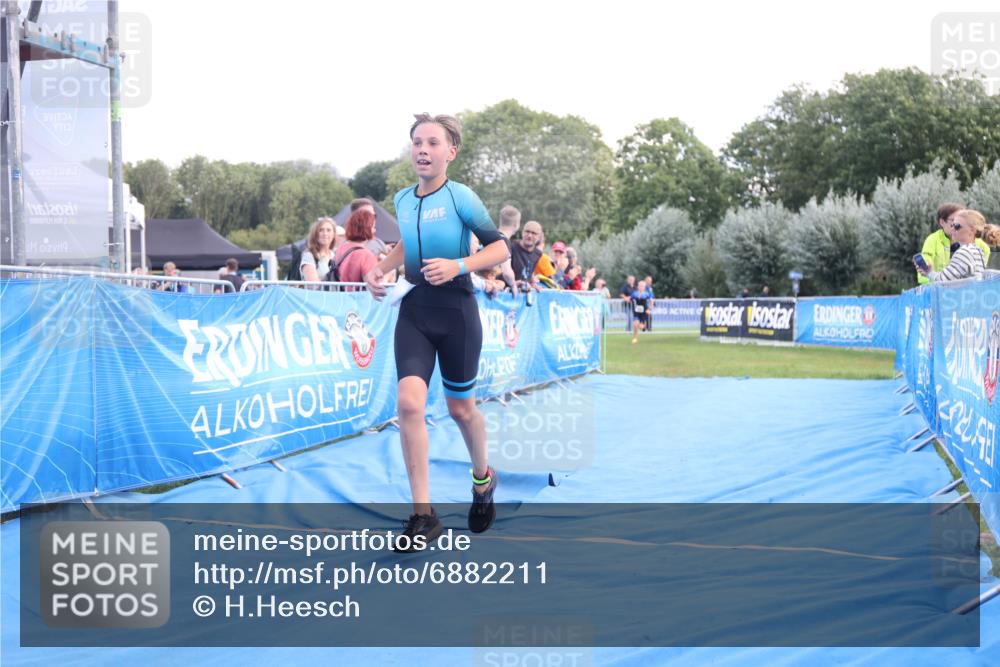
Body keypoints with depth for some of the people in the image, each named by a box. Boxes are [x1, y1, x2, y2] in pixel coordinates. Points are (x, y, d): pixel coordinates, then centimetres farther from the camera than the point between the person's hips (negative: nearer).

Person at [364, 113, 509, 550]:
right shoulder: (402, 199, 6)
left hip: (455, 309, -3)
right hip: (414, 309, 4)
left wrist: (458, 266, -23)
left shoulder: (460, 197, -11)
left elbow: (500, 248, -9)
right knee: (409, 402, -14)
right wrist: (380, 268, 9)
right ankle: (423, 515, -8)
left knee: (460, 407, 11)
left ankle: (483, 480, 42)